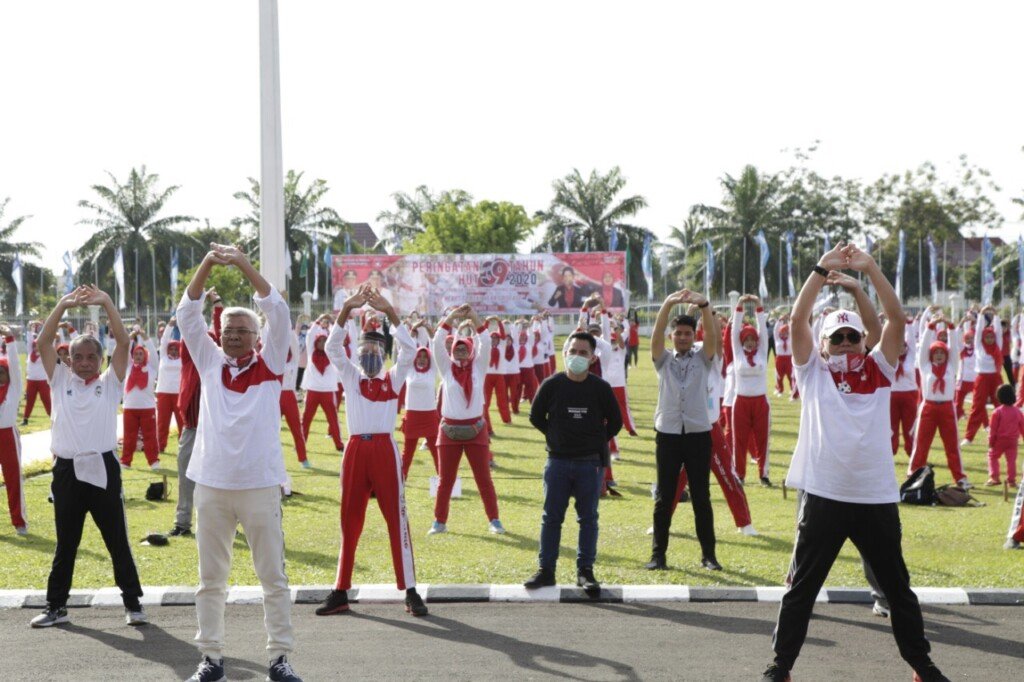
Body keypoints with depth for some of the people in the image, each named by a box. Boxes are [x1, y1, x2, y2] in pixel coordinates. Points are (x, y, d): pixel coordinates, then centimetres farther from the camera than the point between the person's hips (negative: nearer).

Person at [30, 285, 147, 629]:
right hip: (67, 471, 2)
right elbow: (43, 343, -1)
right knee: (65, 545, 12)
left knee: (118, 542, 5)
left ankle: (132, 603, 15)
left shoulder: (110, 382, 4)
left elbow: (123, 343, -7)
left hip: (102, 469, -2)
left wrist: (106, 303, -11)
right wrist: (63, 305, -7)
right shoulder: (61, 380, 8)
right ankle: (56, 606, 20)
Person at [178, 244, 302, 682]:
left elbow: (278, 311, -6)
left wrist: (244, 265, -13)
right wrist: (208, 264, -10)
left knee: (273, 577, 4)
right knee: (211, 579, 9)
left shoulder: (269, 365, 3)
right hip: (211, 485, 2)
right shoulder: (211, 363, 8)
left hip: (259, 485, -2)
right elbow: (187, 314, 2)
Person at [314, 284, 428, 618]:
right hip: (356, 450, 2)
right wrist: (347, 309, -14)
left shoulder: (393, 378, 9)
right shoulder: (350, 376, 12)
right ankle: (340, 593, 13)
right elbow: (332, 346, -1)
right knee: (350, 521, 7)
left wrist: (389, 311, -14)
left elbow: (409, 349, -6)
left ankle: (410, 591, 0)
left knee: (397, 518, -2)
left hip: (385, 449, -2)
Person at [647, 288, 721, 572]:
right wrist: (668, 304, -27)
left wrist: (704, 305, -29)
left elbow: (712, 334, -11)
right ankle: (658, 554, 10)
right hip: (667, 434, 0)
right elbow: (656, 335, -11)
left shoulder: (702, 358, 7)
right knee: (664, 497, 4)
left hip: (698, 433, 0)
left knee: (701, 497, 5)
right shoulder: (663, 359, 7)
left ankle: (708, 554, 12)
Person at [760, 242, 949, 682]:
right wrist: (821, 271, -10)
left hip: (877, 498, 2)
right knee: (801, 588, 7)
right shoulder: (812, 372, 4)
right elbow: (797, 321, -7)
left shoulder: (879, 371, 7)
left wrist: (870, 269, -7)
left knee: (898, 587, 15)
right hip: (823, 497, -2)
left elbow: (897, 319, -2)